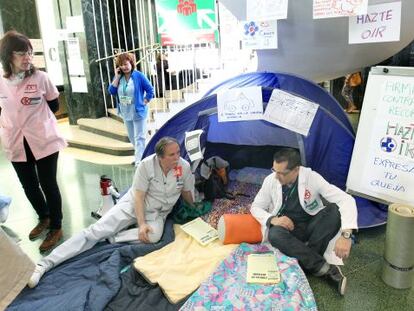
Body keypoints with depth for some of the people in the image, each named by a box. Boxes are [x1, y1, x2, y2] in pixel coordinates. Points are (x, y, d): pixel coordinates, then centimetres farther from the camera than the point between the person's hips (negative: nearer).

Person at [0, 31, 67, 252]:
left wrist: (35, 117, 1)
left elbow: (54, 106, 3)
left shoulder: (40, 78, -8)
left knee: (48, 185, 4)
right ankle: (43, 218, 40)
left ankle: (56, 227, 21)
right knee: (29, 186, 16)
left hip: (44, 141, -3)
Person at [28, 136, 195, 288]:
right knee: (96, 230, -14)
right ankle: (45, 264, -15)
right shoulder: (147, 165, -21)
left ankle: (109, 238, -19)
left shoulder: (184, 166, -15)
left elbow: (187, 193, 2)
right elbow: (139, 196, -17)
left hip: (157, 213, 2)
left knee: (154, 236, -34)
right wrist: (141, 224, -27)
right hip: (133, 205, -1)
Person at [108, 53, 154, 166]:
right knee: (132, 137, 17)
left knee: (139, 138, -4)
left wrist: (144, 103, -11)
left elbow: (150, 90, -7)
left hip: (138, 112, -6)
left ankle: (139, 161, -1)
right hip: (126, 113, 6)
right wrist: (117, 76, -11)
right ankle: (140, 156, 33)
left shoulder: (138, 76, -11)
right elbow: (111, 91, -7)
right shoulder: (119, 77, 4)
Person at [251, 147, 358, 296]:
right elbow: (256, 207, 0)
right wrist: (272, 219, -22)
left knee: (335, 210, -28)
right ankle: (326, 269, -25)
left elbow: (346, 200, -23)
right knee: (275, 234, -35)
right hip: (287, 228, 1)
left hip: (311, 226, 0)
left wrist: (346, 235, -37)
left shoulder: (312, 178, -18)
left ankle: (306, 261, -23)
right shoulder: (270, 180, -12)